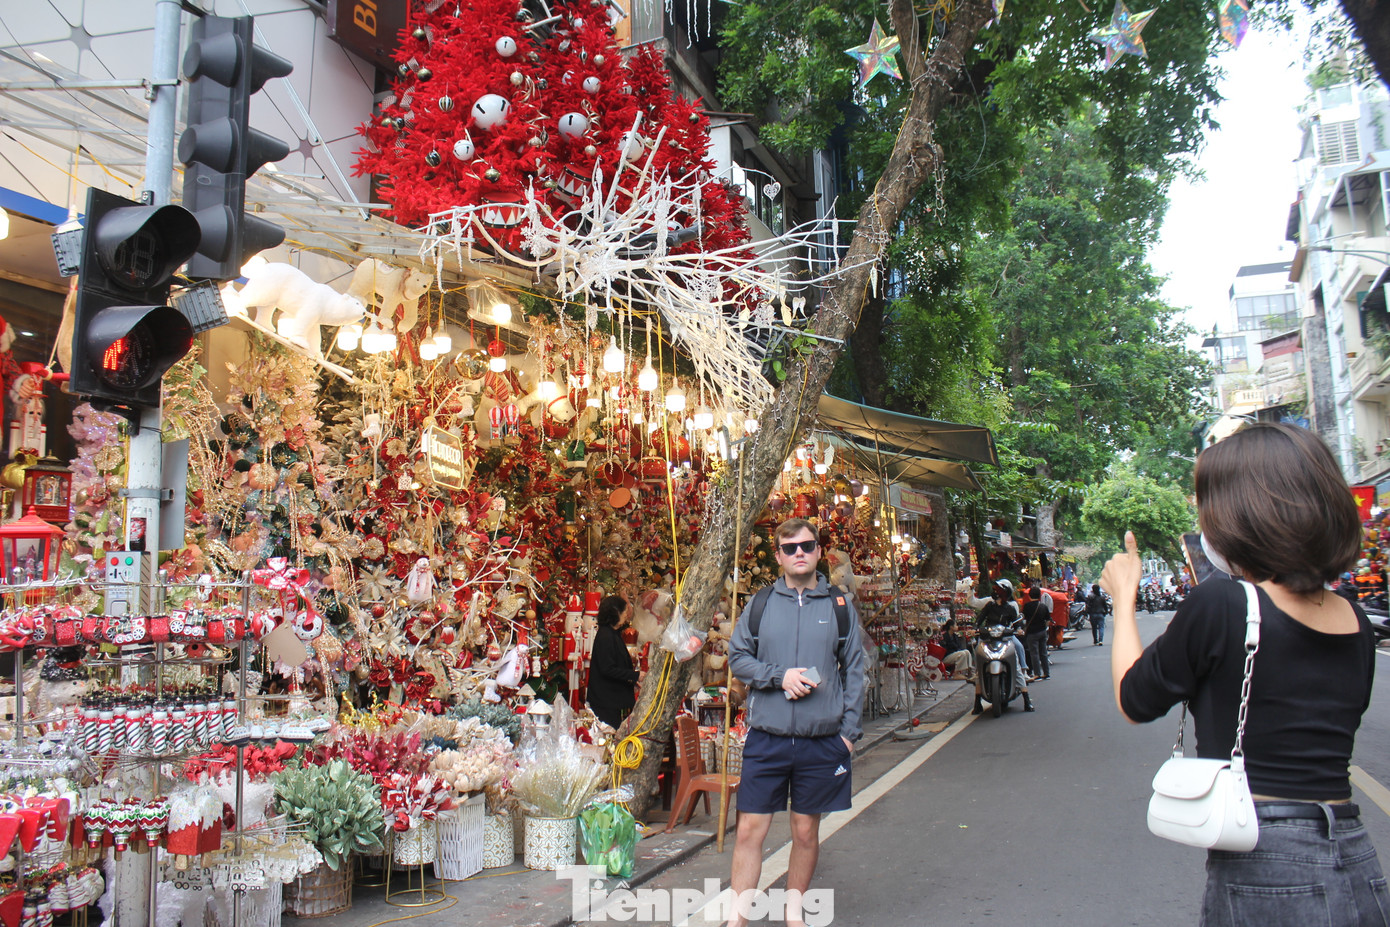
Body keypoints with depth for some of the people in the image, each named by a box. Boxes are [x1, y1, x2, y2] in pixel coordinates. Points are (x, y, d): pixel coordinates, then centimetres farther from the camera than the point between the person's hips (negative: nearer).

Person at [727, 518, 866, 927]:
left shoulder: (839, 605, 4)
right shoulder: (761, 604, 4)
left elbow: (853, 670, 6)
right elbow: (737, 657, 5)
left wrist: (849, 729, 0)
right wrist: (779, 675, -11)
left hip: (822, 741, 0)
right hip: (766, 739, 0)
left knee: (806, 832, 11)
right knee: (749, 830, -1)